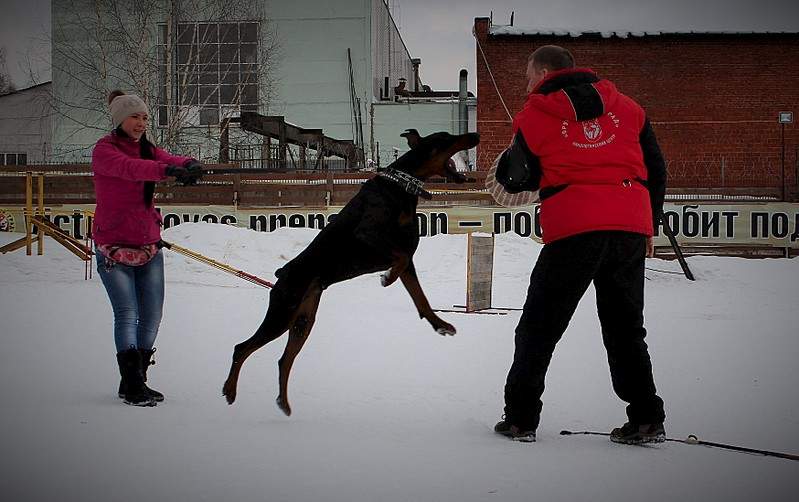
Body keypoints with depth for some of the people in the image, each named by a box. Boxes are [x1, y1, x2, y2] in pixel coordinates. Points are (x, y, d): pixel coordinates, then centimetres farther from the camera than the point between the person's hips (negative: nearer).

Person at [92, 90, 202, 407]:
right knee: (127, 315, -11)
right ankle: (133, 387, -9)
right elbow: (128, 168, -28)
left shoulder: (149, 150, 12)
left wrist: (189, 166, -34)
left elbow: (171, 161, -8)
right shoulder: (104, 150, -7)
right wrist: (167, 170, -45)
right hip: (115, 246, -6)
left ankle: (135, 383, 17)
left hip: (149, 244, 6)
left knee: (151, 316, 5)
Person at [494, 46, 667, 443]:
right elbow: (656, 170, 16)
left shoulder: (536, 114, 4)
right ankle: (646, 420, 8)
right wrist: (650, 225, 23)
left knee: (540, 325, 9)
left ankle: (520, 418, 9)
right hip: (631, 226, 4)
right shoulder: (626, 107, 15)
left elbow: (519, 180, 6)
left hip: (573, 230, -4)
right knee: (625, 327, 14)